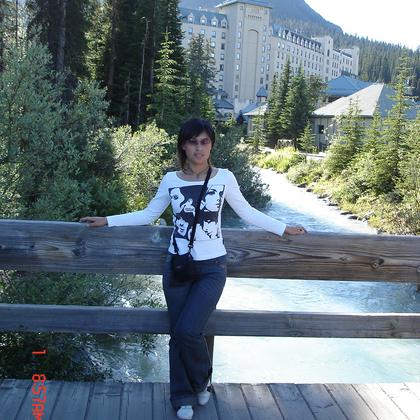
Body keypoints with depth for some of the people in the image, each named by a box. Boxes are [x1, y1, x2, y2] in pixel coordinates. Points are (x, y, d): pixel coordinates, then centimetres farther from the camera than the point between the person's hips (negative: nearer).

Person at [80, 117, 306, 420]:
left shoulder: (224, 178, -2)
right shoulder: (171, 180, 2)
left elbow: (247, 213, 9)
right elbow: (148, 215, 12)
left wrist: (283, 229, 11)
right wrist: (107, 221, 9)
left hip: (212, 267, -2)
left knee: (188, 330, -14)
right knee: (178, 334, 4)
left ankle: (201, 381, 17)